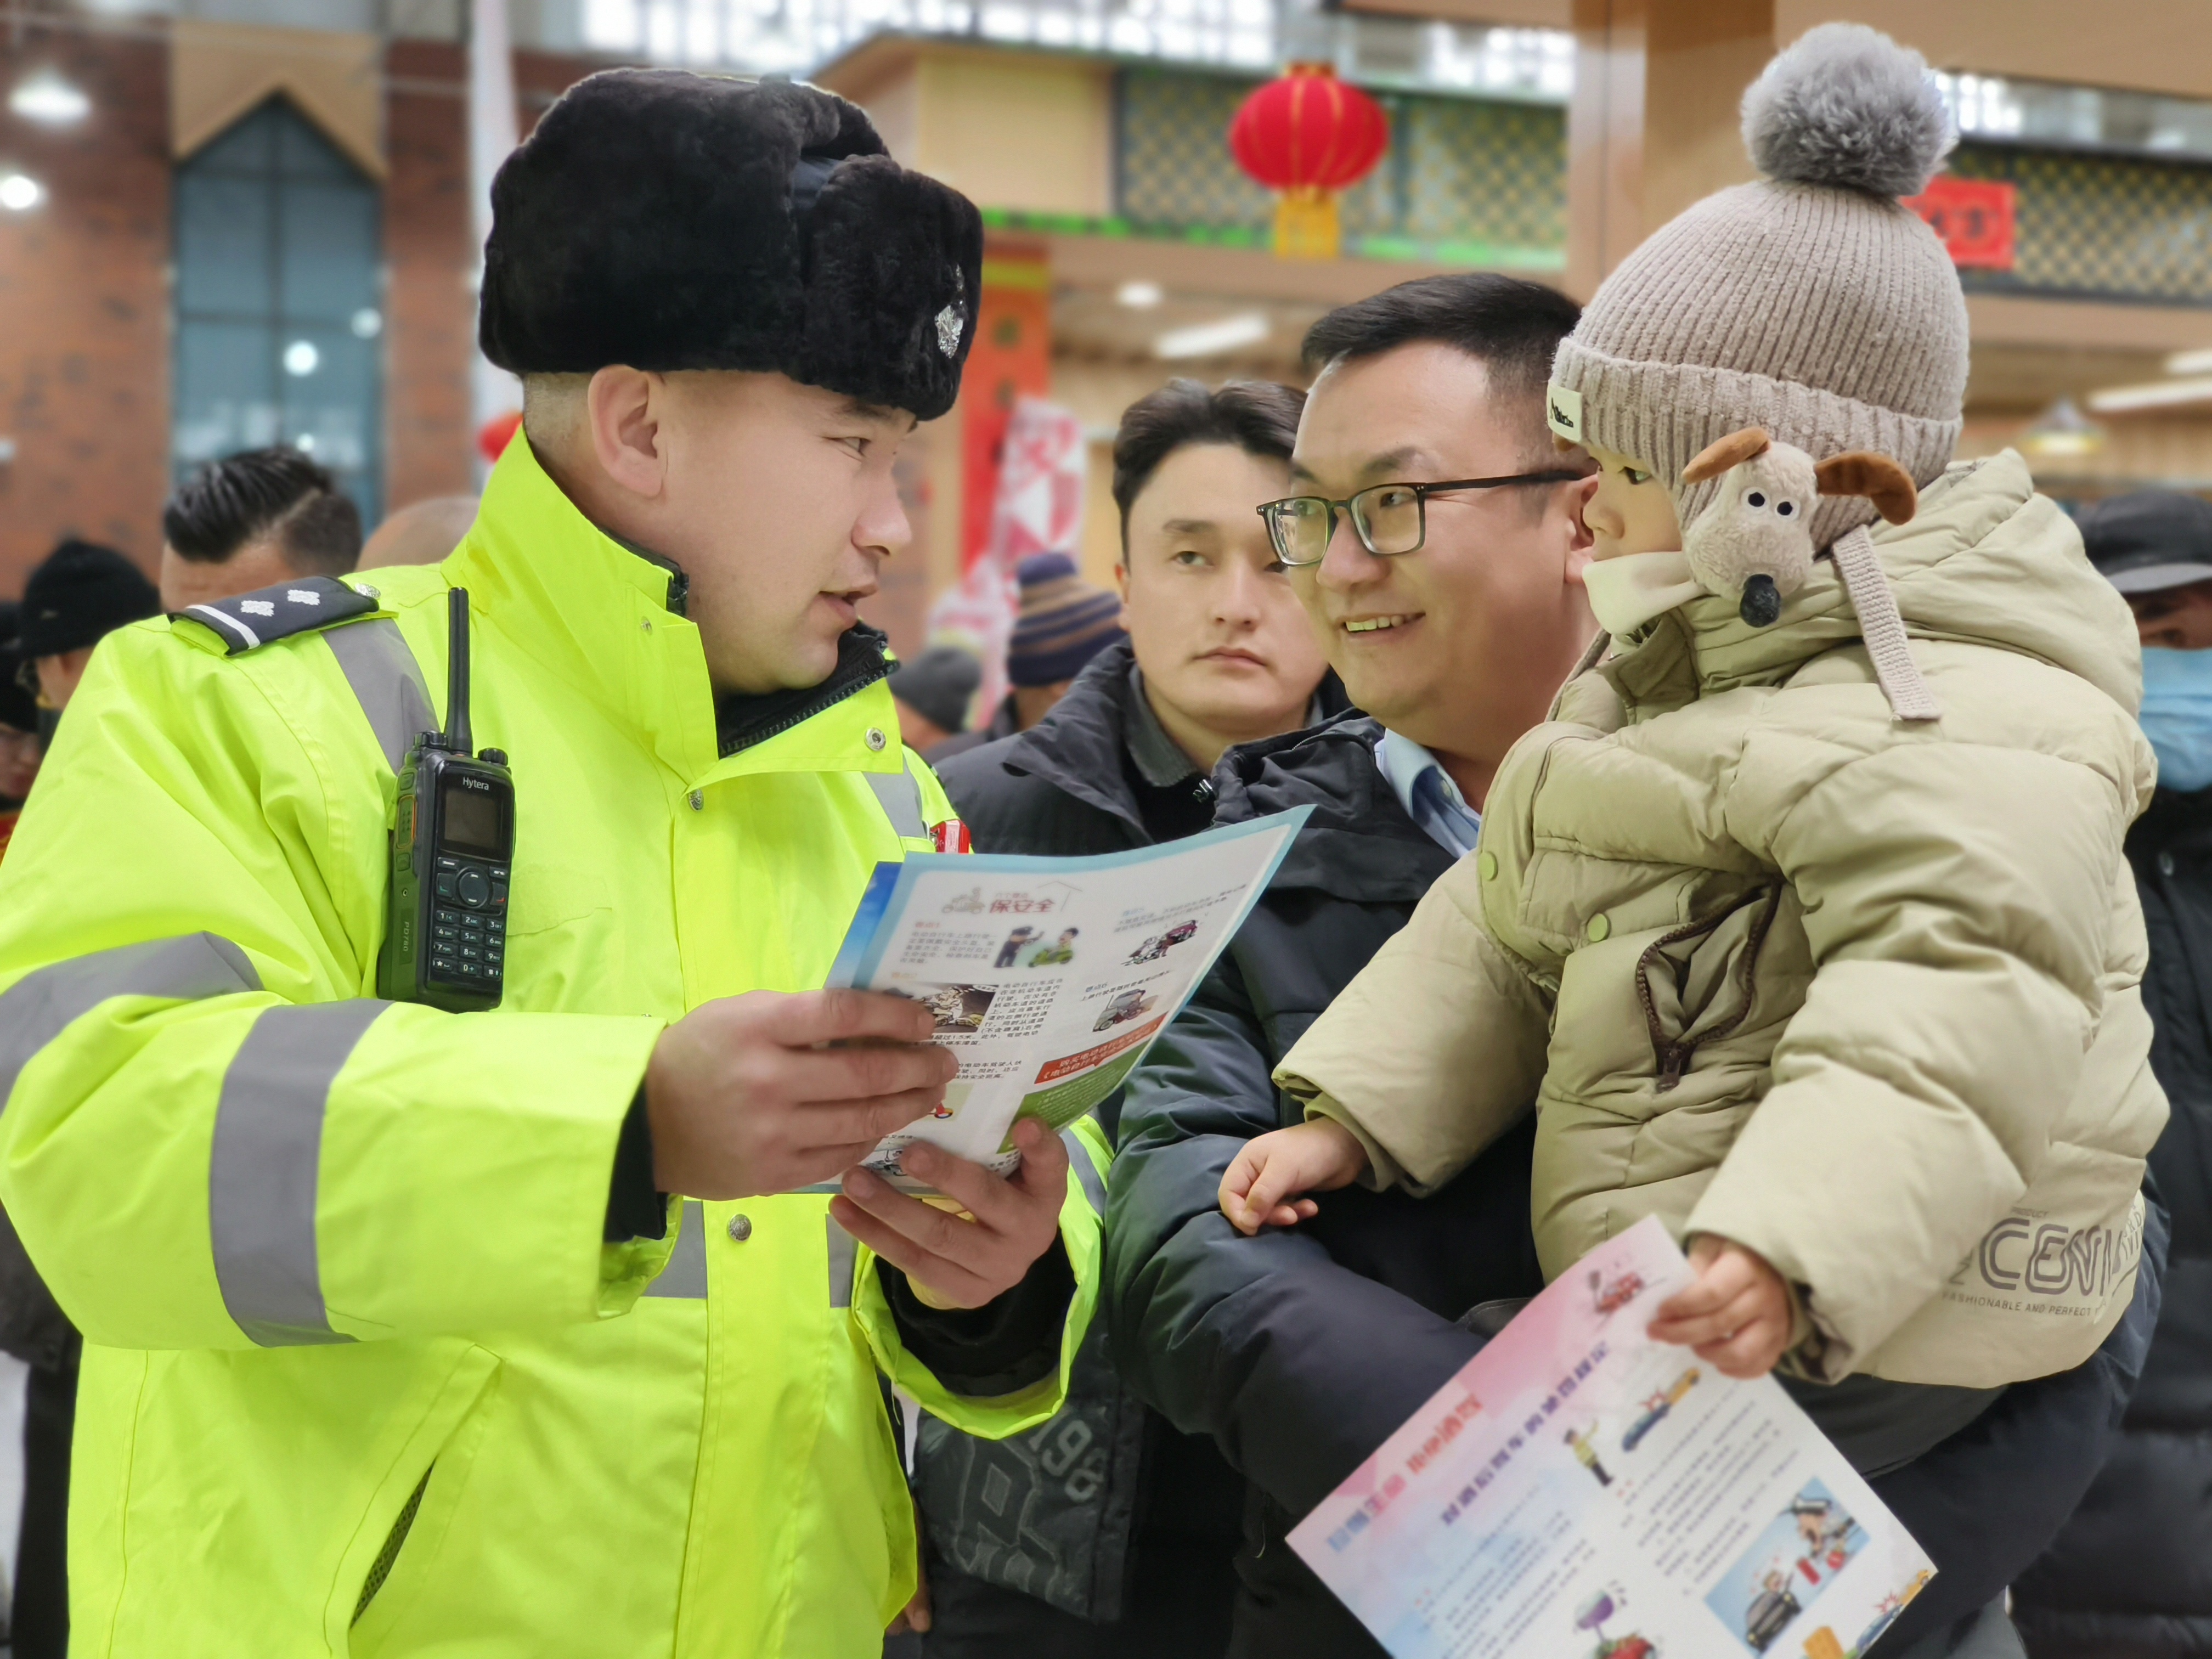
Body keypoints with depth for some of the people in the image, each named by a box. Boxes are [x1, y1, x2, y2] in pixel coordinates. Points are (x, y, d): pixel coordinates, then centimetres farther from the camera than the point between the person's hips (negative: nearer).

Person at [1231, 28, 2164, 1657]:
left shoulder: (1954, 714, -16)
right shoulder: (1682, 668, 18)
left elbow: (1961, 989, -30)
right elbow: (1510, 925, 18)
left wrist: (1789, 1248, -42)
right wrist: (1350, 1117, 10)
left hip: (1857, 1327, -10)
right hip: (1687, 1290, 10)